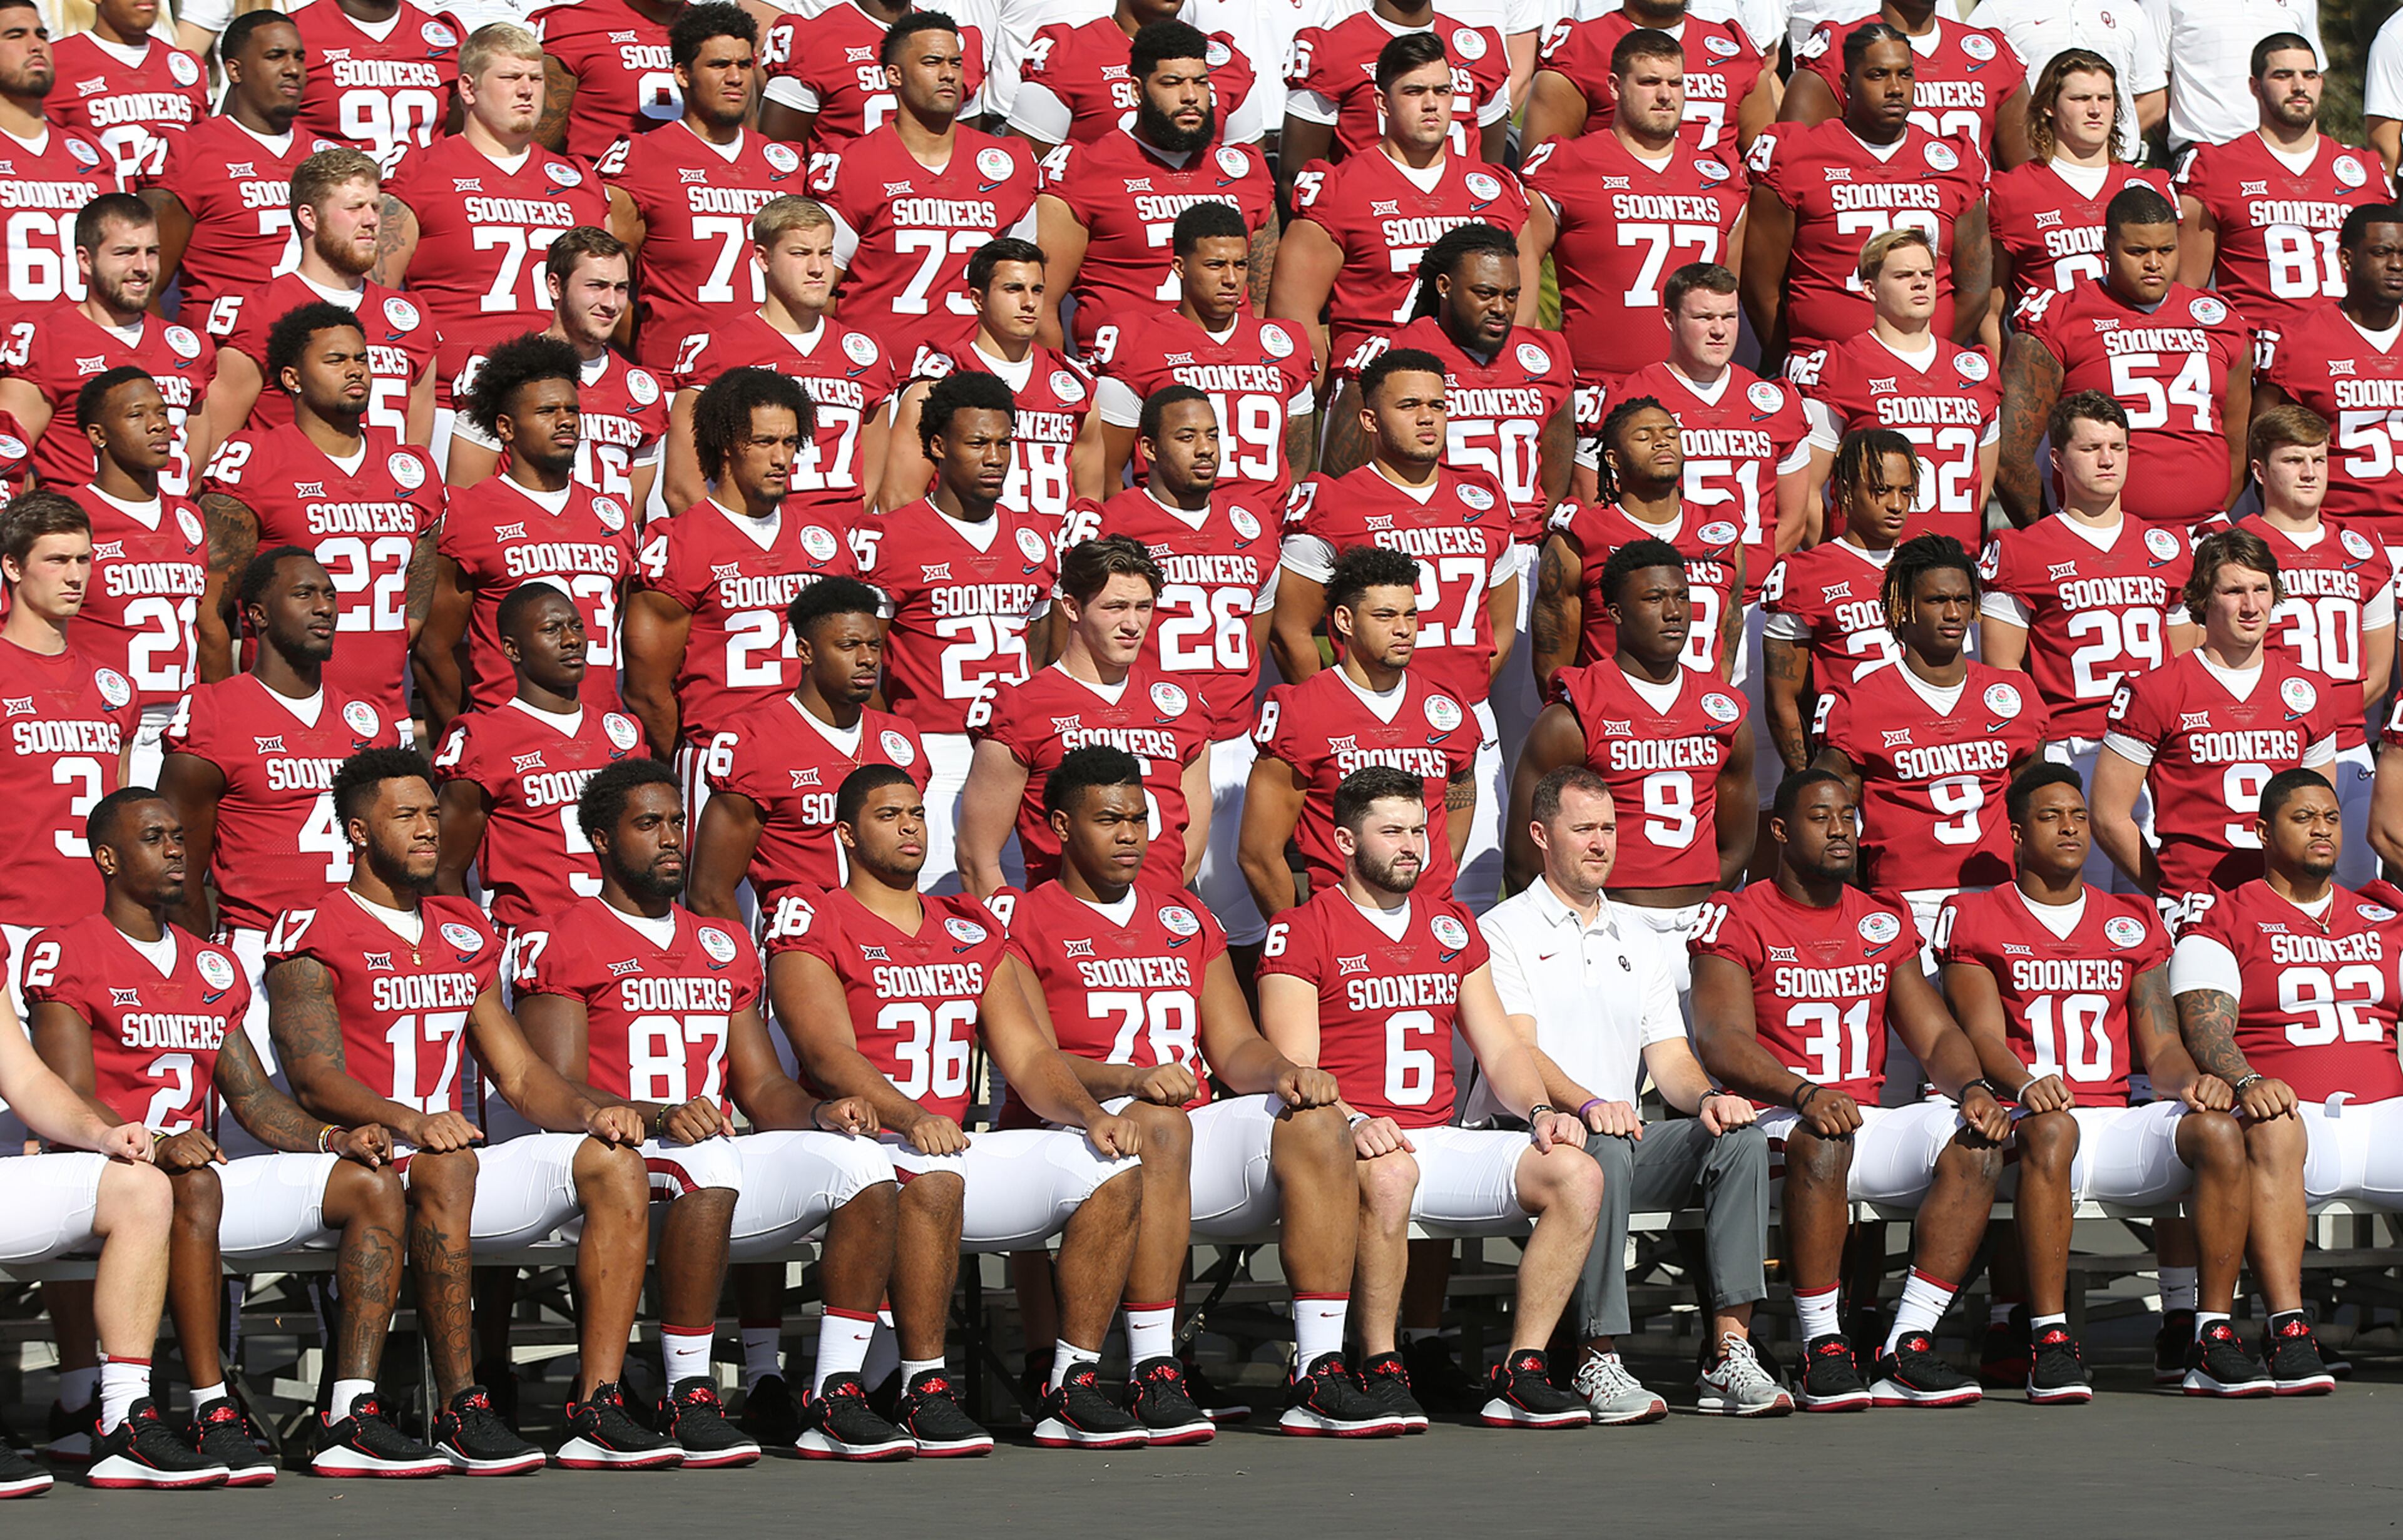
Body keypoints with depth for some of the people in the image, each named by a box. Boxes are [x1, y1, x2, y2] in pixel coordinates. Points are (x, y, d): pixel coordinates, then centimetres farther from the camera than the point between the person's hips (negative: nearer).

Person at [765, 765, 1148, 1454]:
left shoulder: (972, 931, 20)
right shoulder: (813, 924, 0)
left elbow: (1027, 1054, 13)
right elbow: (829, 1054, -15)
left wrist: (1089, 1114, -7)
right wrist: (910, 1119, -32)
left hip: (955, 1145, 6)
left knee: (1114, 1169, -12)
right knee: (935, 1177, -39)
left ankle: (1072, 1389, -10)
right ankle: (923, 1391, -28)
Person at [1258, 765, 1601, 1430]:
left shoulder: (1451, 926, 20)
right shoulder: (1301, 932, 1)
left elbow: (1500, 1049, 19)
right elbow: (1294, 1070, -9)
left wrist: (1539, 1109, -2)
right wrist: (1353, 1123, -28)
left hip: (1440, 1142, 6)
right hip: (1357, 1146, -6)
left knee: (1576, 1174, -17)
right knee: (1389, 1174, -41)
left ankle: (1521, 1374, -15)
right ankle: (1380, 1373, -26)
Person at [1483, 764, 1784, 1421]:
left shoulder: (1640, 940, 23)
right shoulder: (1504, 930, 4)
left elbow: (1669, 1055, 15)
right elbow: (1519, 1052, -9)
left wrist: (1707, 1097, -9)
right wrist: (1587, 1104, -28)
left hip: (1625, 1134, 5)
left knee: (1740, 1135, -21)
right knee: (1605, 1150, -38)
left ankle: (1730, 1352, -28)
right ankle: (1598, 1362, -33)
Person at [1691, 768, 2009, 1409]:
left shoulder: (1884, 924, 17)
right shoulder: (1736, 922, -1)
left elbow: (1935, 1034, 13)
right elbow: (1722, 1042, -14)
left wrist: (1971, 1086, -11)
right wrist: (1806, 1096, -32)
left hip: (1869, 1121, 6)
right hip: (1775, 1119, -6)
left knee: (1977, 1139, -21)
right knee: (1822, 1139, -39)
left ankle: (1907, 1349, -23)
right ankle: (1823, 1352, -30)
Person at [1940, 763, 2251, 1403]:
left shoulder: (2132, 922, 21)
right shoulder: (1974, 919, 10)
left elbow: (2160, 1047, 15)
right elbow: (1983, 1036, -3)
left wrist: (2191, 1081, -10)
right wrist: (2025, 1086, -26)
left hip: (2119, 1120, 4)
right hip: (2036, 1115, -4)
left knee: (2219, 1131, -27)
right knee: (2051, 1130, -41)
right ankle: (2050, 1343, -39)